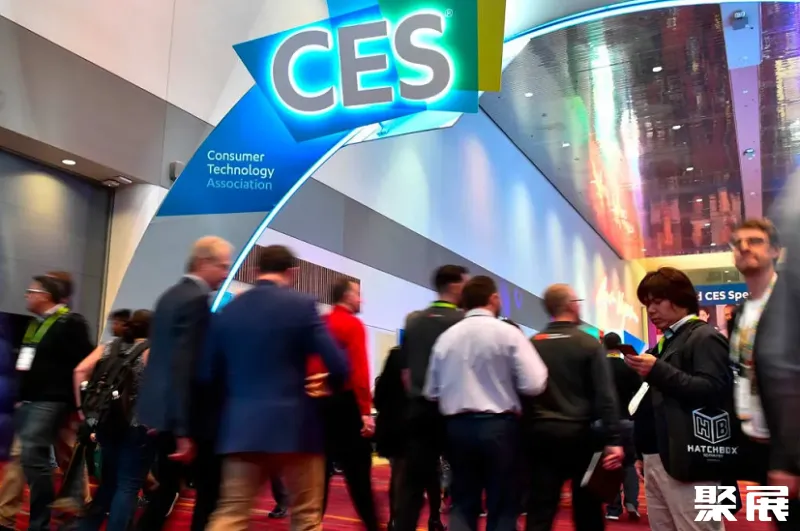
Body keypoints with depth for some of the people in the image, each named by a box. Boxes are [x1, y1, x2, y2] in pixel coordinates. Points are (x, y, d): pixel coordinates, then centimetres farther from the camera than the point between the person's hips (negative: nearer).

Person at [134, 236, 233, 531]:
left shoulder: (170, 295, 12)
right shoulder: (197, 300, -18)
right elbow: (185, 366, -24)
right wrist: (184, 431, -23)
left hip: (163, 409, 10)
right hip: (187, 415, -10)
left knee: (167, 486, 19)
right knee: (209, 490, 3)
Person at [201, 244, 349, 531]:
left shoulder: (226, 311, 4)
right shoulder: (302, 305, -7)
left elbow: (207, 373, 7)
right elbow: (339, 367, -11)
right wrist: (330, 388, 11)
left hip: (241, 427, 3)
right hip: (296, 425, -3)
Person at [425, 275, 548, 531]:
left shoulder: (446, 337, 4)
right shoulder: (507, 333, -7)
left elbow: (431, 392, 6)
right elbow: (534, 385, -13)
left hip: (457, 427, 4)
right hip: (499, 426, -3)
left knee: (462, 504, 14)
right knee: (503, 507, 9)